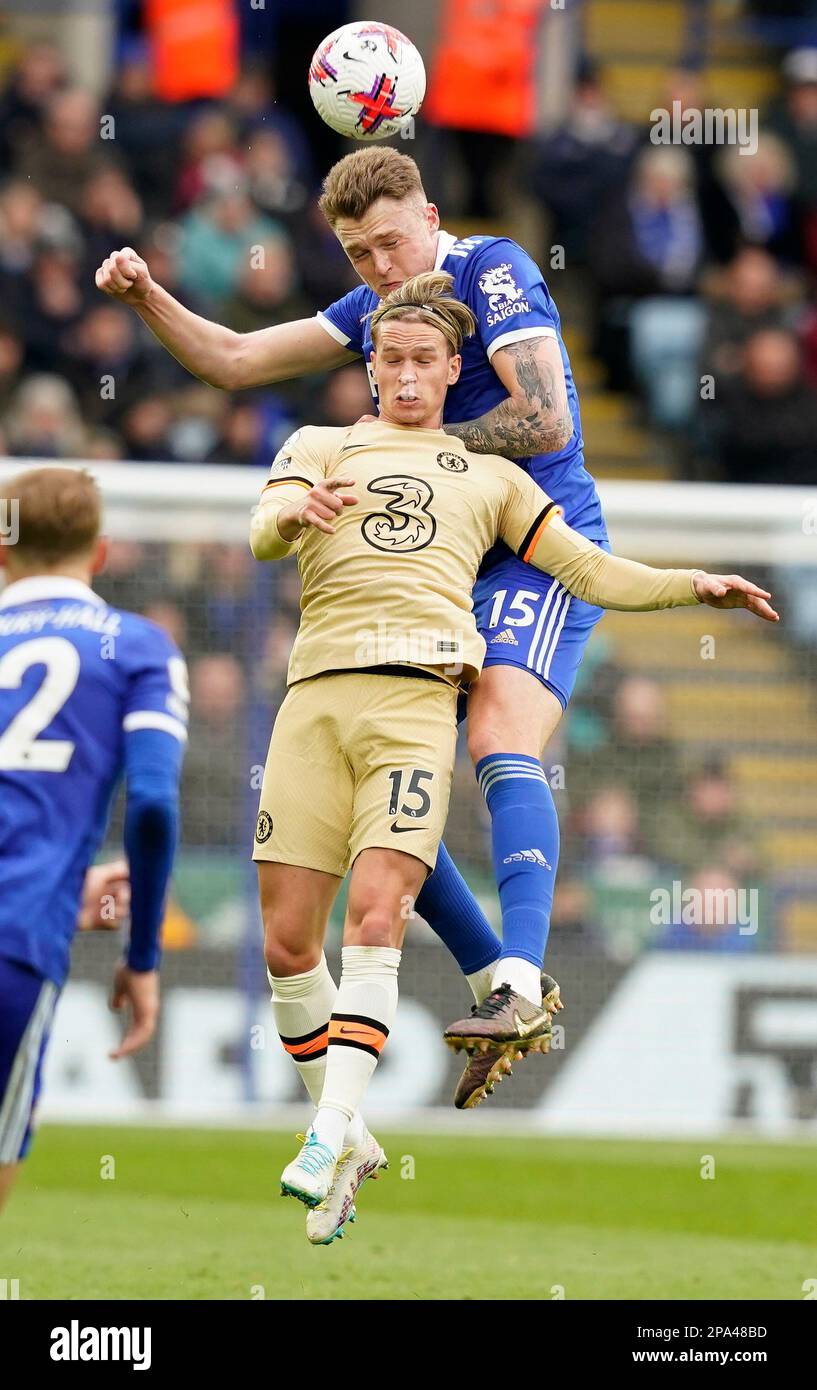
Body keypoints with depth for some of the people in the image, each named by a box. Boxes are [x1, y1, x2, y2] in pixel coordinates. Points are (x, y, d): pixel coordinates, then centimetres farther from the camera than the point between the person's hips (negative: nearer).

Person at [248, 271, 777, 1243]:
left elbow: (588, 571, 26)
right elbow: (263, 533, 2)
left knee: (375, 916, -19)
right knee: (286, 943, -3)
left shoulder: (490, 477, 25)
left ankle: (331, 1137, -22)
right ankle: (345, 1137, 13)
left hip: (417, 698, -1)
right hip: (316, 692, 1)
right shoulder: (319, 446, 21)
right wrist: (298, 510, -21)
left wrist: (693, 585, 13)